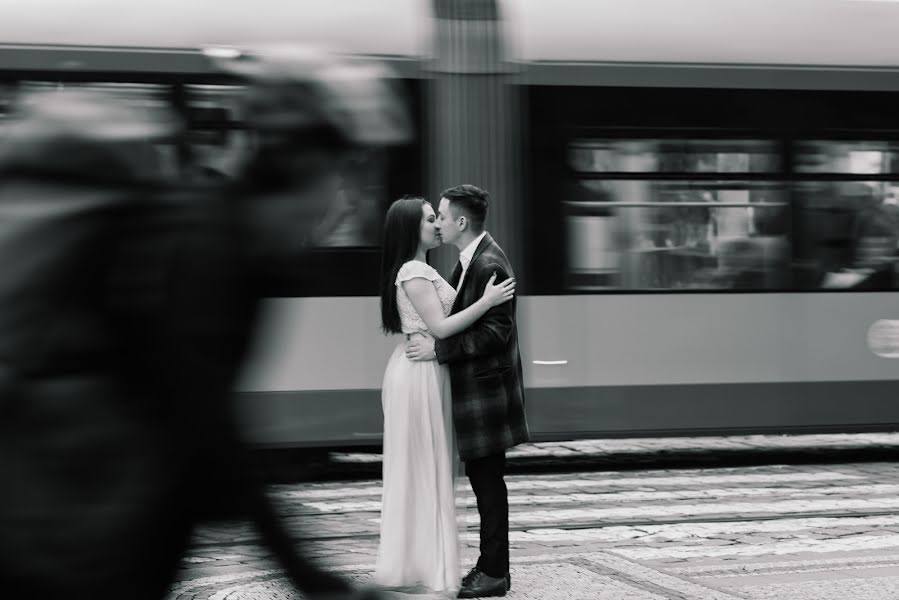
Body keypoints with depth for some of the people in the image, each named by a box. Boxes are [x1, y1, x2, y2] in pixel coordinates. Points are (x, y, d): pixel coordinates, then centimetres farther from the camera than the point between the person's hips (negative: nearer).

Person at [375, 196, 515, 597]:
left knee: (421, 470, 13)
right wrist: (486, 301, -22)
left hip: (423, 371, 10)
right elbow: (439, 327, -21)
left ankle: (412, 563, 20)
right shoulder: (414, 273, -15)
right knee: (422, 469, -4)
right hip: (419, 372, -10)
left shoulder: (420, 271, 16)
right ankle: (420, 568, 3)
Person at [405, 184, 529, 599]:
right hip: (471, 387, 10)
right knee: (483, 481, 14)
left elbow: (495, 332, -23)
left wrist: (439, 349, -21)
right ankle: (490, 564, 22)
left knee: (488, 482, -2)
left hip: (485, 389, -10)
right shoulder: (469, 260, 12)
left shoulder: (489, 265, -19)